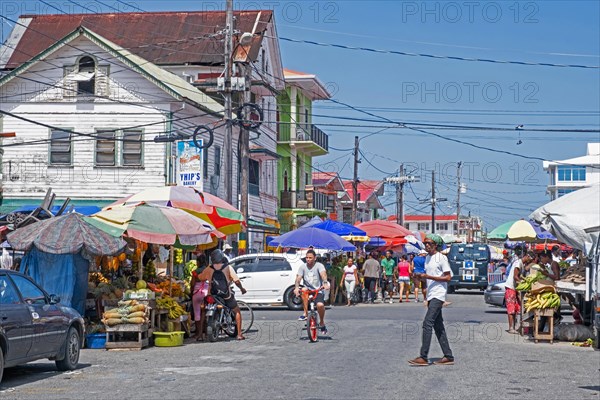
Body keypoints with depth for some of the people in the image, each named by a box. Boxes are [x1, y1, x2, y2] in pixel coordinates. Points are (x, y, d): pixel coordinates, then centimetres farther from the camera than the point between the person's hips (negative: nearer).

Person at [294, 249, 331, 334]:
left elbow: (323, 274, -23)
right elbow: (298, 278, -9)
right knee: (304, 291, -34)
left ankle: (322, 322, 0)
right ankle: (305, 313, -22)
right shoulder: (302, 267, 4)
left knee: (320, 305, -30)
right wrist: (296, 287, -30)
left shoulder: (319, 266, -4)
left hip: (318, 291, -2)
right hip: (308, 290, 2)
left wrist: (325, 283, -44)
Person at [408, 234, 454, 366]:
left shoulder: (441, 258, -9)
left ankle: (423, 357, -18)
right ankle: (448, 356, 13)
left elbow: (448, 277, -13)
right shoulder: (427, 258, 17)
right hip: (431, 296, 9)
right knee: (438, 326, 9)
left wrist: (428, 276, -18)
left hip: (438, 295, -9)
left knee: (427, 323, -16)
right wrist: (421, 275, 3)